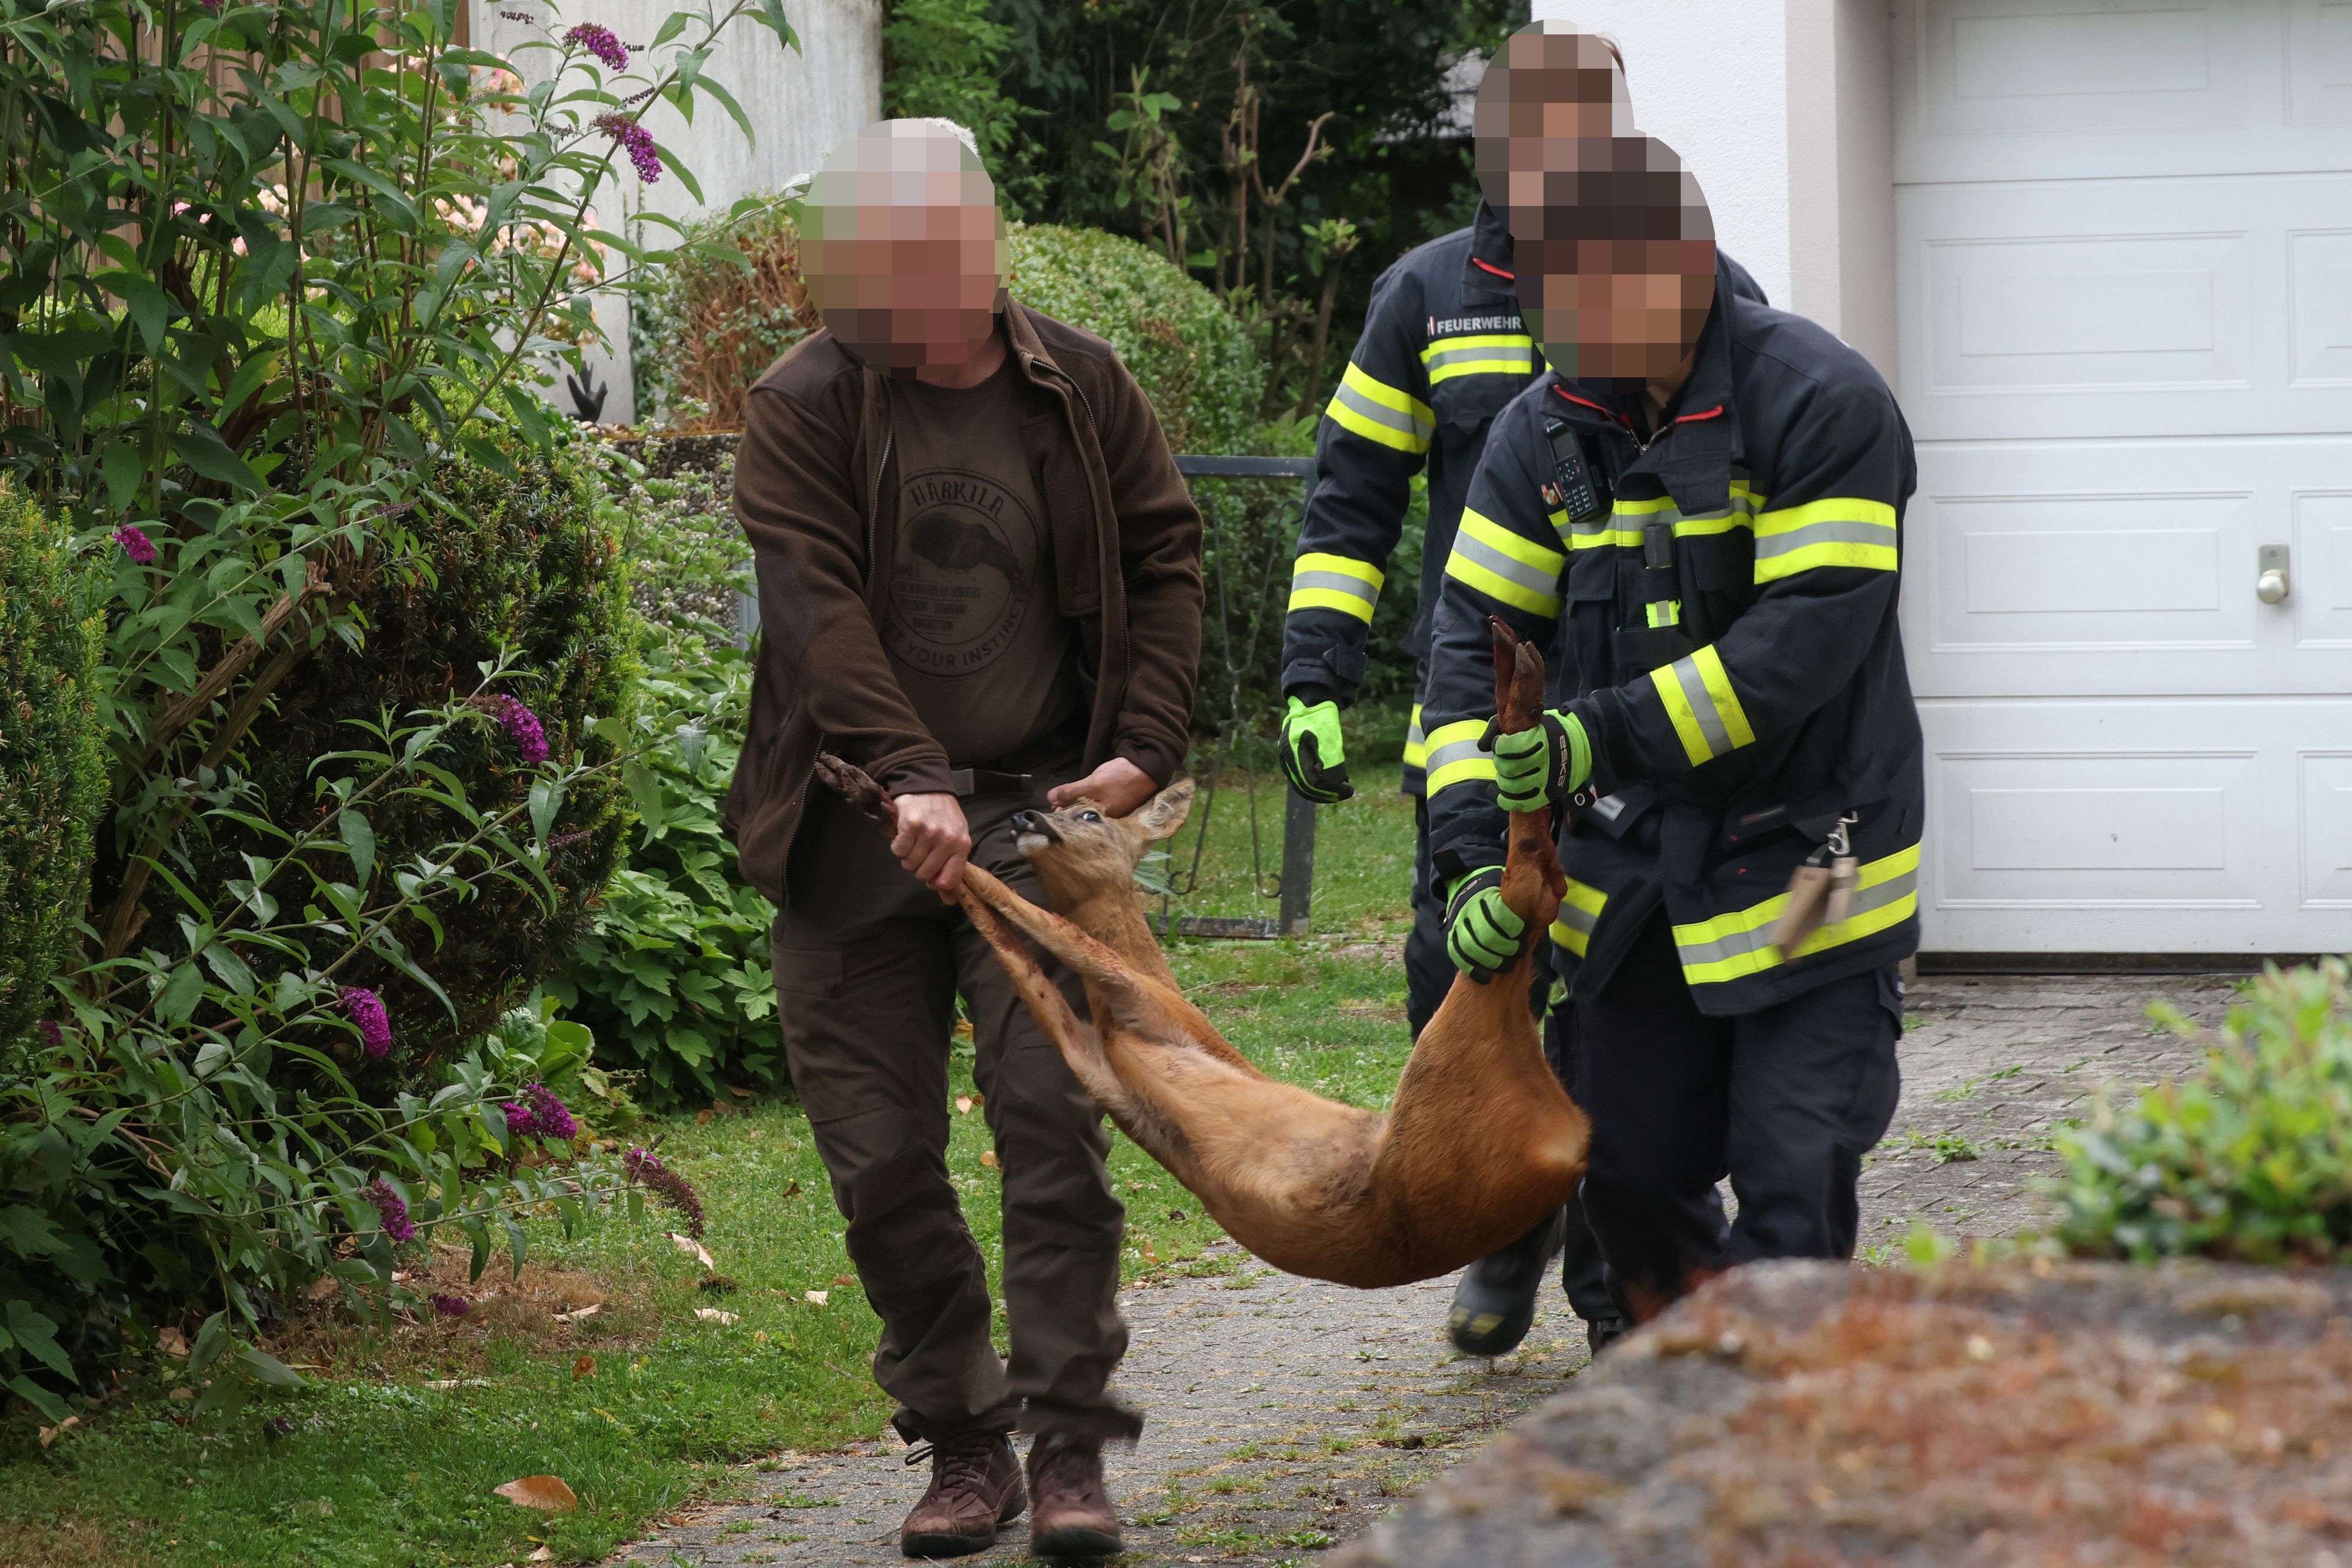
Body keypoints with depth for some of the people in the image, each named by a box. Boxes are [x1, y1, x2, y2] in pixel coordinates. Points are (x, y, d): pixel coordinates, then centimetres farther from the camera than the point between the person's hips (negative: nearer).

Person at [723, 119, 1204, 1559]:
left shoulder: (1080, 389, 4)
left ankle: (1069, 1443, -4)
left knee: (1055, 1116, -11)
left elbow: (1164, 560, 12)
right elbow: (817, 611, -14)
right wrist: (911, 779, -26)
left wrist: (1145, 748, -1)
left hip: (1038, 807, 0)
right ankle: (962, 1444, 16)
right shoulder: (804, 409, -3)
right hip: (854, 830, 0)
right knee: (882, 1157, 2)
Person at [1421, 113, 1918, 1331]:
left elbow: (1807, 638, -24)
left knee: (1792, 1184, -9)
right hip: (1629, 872, 6)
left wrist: (1603, 736, -27)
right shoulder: (1544, 430, 2)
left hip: (1801, 859, -6)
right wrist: (1471, 852, -12)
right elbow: (1475, 635, 0)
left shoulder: (1820, 403, -16)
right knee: (1632, 1178, 13)